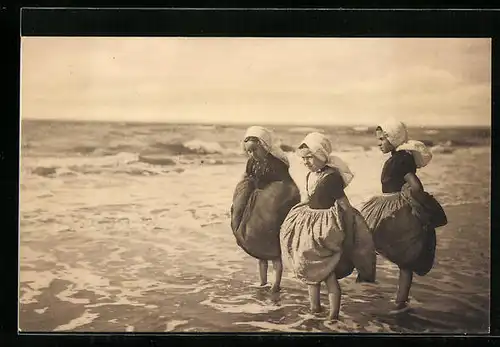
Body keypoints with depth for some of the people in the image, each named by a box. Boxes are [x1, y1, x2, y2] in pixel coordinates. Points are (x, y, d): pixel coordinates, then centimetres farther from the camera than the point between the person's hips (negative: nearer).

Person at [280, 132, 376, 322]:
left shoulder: (332, 176, -18)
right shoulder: (310, 175, 7)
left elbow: (343, 202, -16)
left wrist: (347, 231, -16)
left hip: (326, 226, -9)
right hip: (310, 223, 9)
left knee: (327, 272, -5)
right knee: (311, 269, 16)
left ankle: (333, 315, 4)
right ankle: (314, 305, 32)